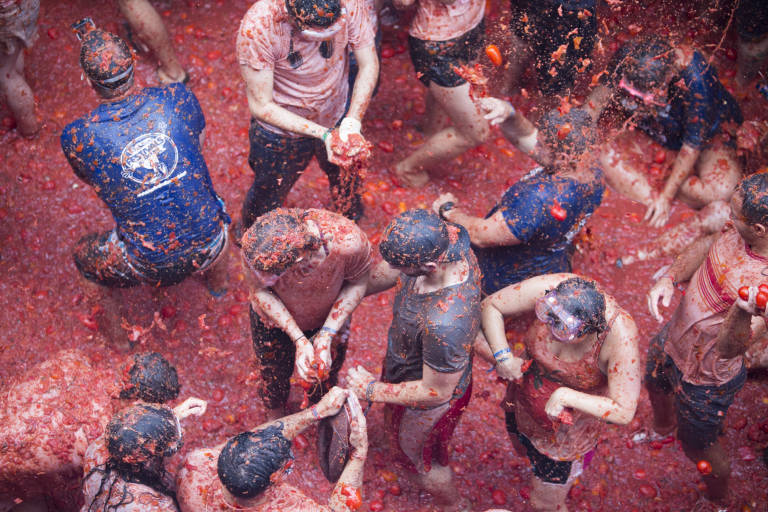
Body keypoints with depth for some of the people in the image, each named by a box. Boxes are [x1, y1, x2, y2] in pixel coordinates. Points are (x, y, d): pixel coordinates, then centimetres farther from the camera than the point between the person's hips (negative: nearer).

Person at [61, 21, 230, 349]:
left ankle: (115, 330, 50)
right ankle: (218, 281, 64)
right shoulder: (177, 98, -12)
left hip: (151, 265, -2)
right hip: (210, 244, 3)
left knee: (84, 257, 29)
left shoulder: (76, 137, -16)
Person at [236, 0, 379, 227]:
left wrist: (352, 122, -28)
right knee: (267, 197, 22)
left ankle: (350, 223, 64)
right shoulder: (256, 27, -36)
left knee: (347, 179, 29)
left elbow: (369, 65, -14)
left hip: (337, 116, 3)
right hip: (281, 129, -3)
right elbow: (262, 106, -27)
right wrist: (323, 134, -35)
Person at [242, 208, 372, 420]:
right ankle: (275, 419, 63)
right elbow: (260, 290, -21)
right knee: (274, 375, 28)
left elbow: (358, 282, -21)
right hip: (274, 318, 0)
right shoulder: (255, 248, -41)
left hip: (329, 318, 0)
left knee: (325, 378, 27)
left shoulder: (348, 241, -43)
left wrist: (326, 336, -27)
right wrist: (299, 340, -29)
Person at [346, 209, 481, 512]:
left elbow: (435, 392, -31)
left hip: (426, 406, -7)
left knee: (421, 461, 26)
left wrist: (372, 390, -20)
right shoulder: (448, 237, -28)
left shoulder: (444, 325, -50)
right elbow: (390, 272, -5)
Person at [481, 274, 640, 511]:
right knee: (524, 448, 37)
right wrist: (503, 356, -27)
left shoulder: (621, 336, -39)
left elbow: (624, 412, -33)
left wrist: (565, 396, -35)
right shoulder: (547, 289, -32)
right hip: (525, 398, 4)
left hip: (571, 424, -4)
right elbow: (490, 306, -16)